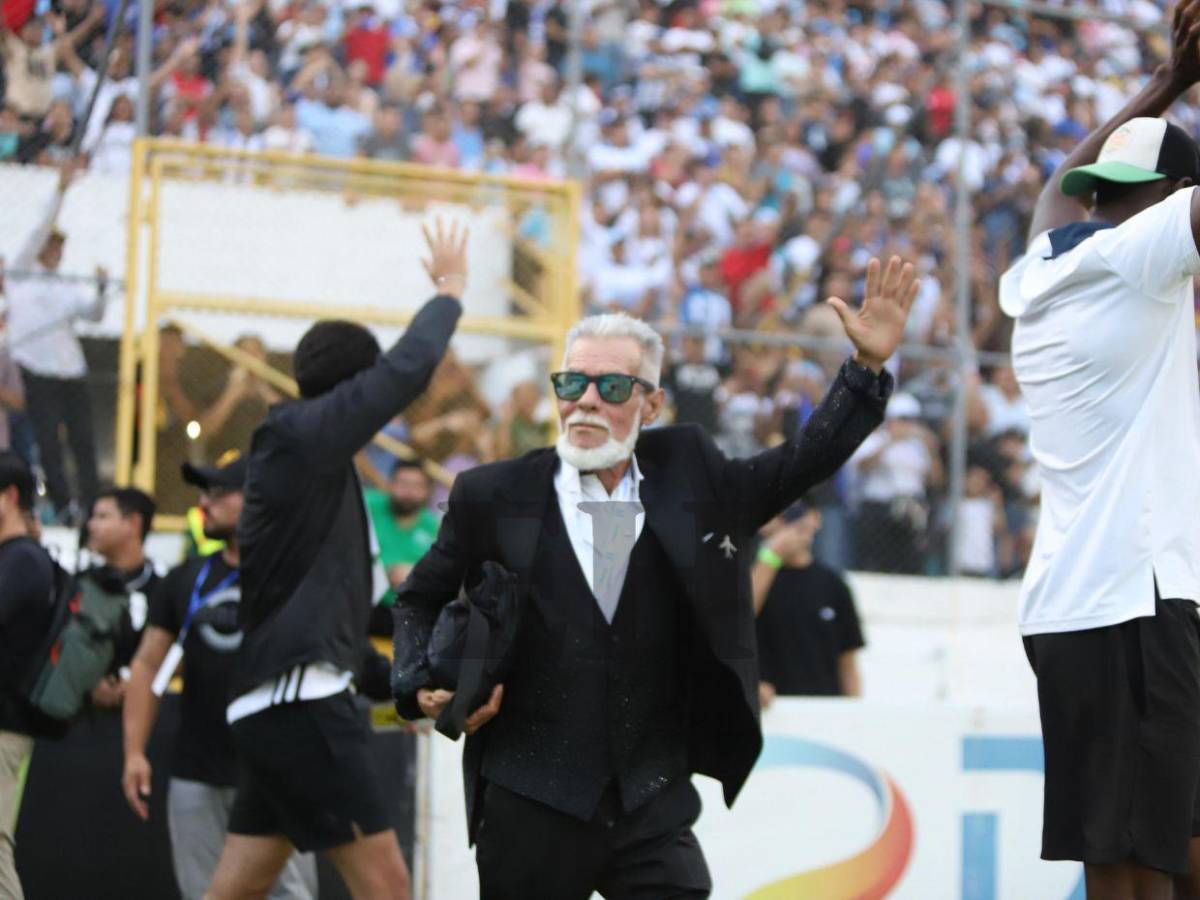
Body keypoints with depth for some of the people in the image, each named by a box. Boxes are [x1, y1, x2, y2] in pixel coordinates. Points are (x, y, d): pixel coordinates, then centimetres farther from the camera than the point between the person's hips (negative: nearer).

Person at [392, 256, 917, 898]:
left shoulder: (686, 475, 6)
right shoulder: (495, 496, 1)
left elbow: (804, 462, 12)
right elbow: (421, 599, 13)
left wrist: (869, 365, 2)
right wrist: (420, 686, -4)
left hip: (653, 810, 1)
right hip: (531, 812, -1)